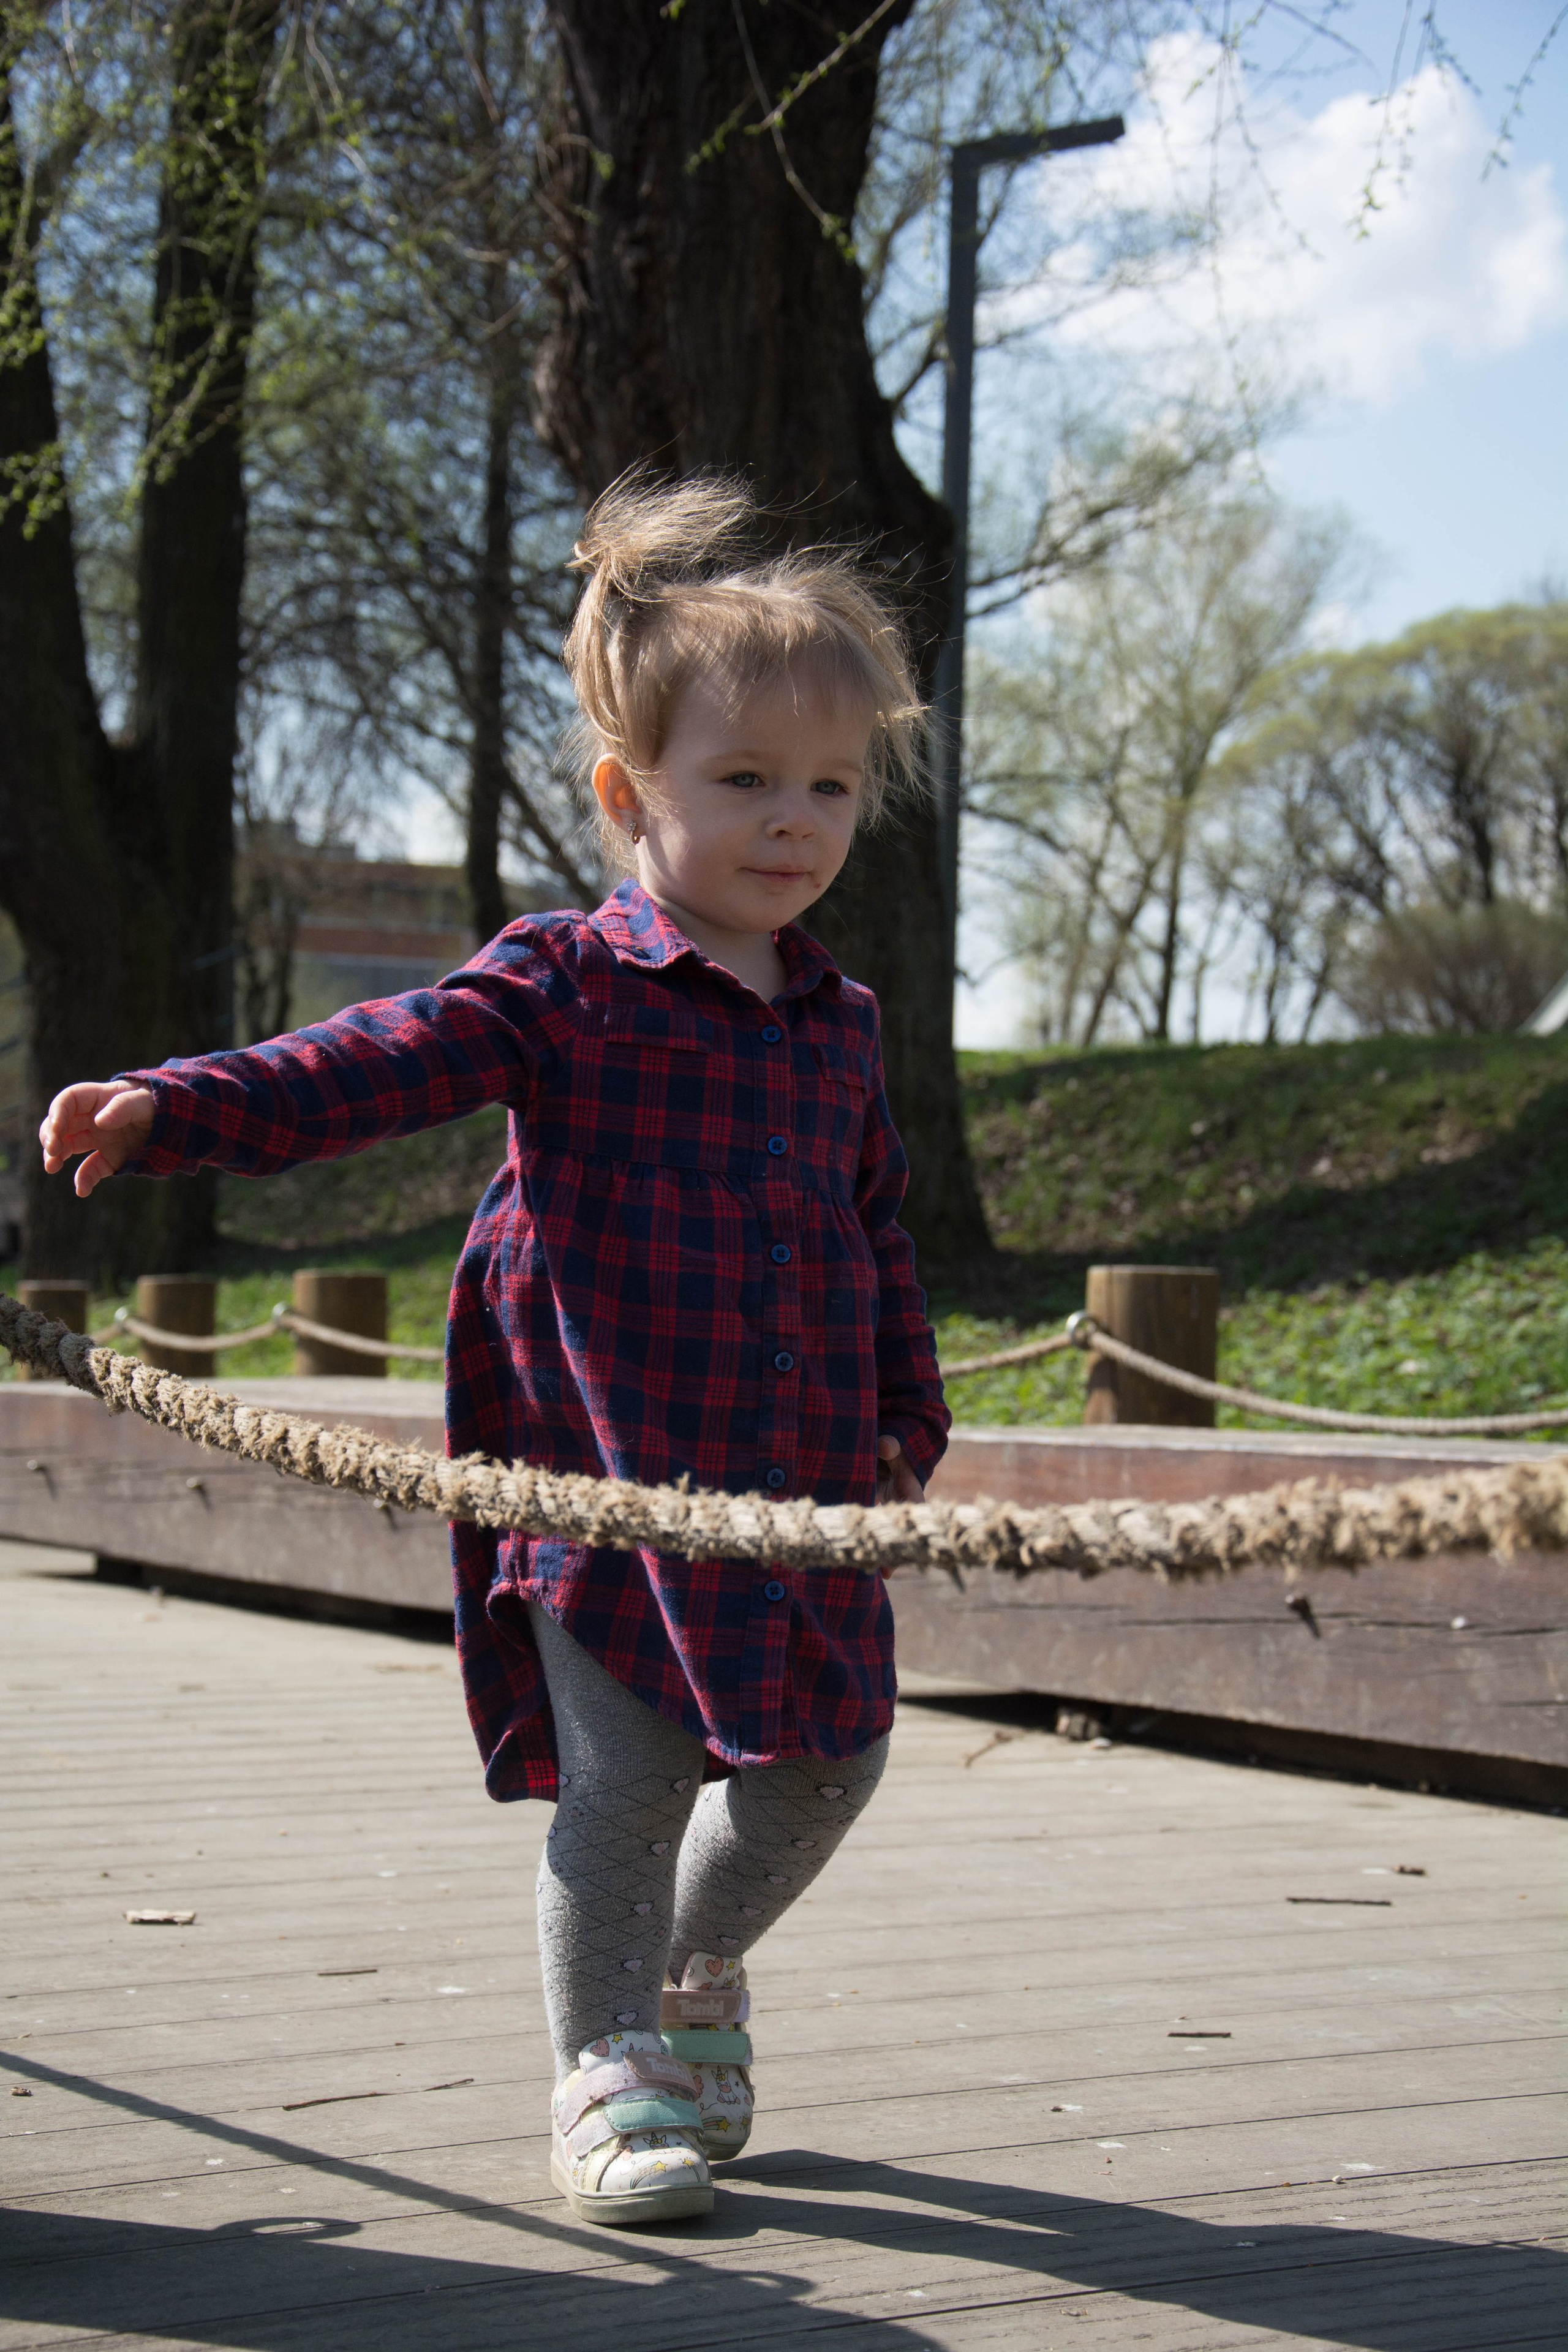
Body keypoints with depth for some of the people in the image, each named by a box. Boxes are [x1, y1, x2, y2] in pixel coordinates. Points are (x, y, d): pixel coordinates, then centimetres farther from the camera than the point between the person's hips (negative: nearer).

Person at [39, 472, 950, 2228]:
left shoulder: (840, 1024, 10)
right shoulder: (561, 988, -8)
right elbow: (372, 1068, -20)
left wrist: (910, 1421, 25)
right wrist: (174, 1110, -34)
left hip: (803, 1489, 6)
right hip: (610, 1480, -6)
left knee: (823, 1765, 11)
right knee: (624, 1783, -1)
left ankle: (694, 1970, 38)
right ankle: (609, 2073, 15)